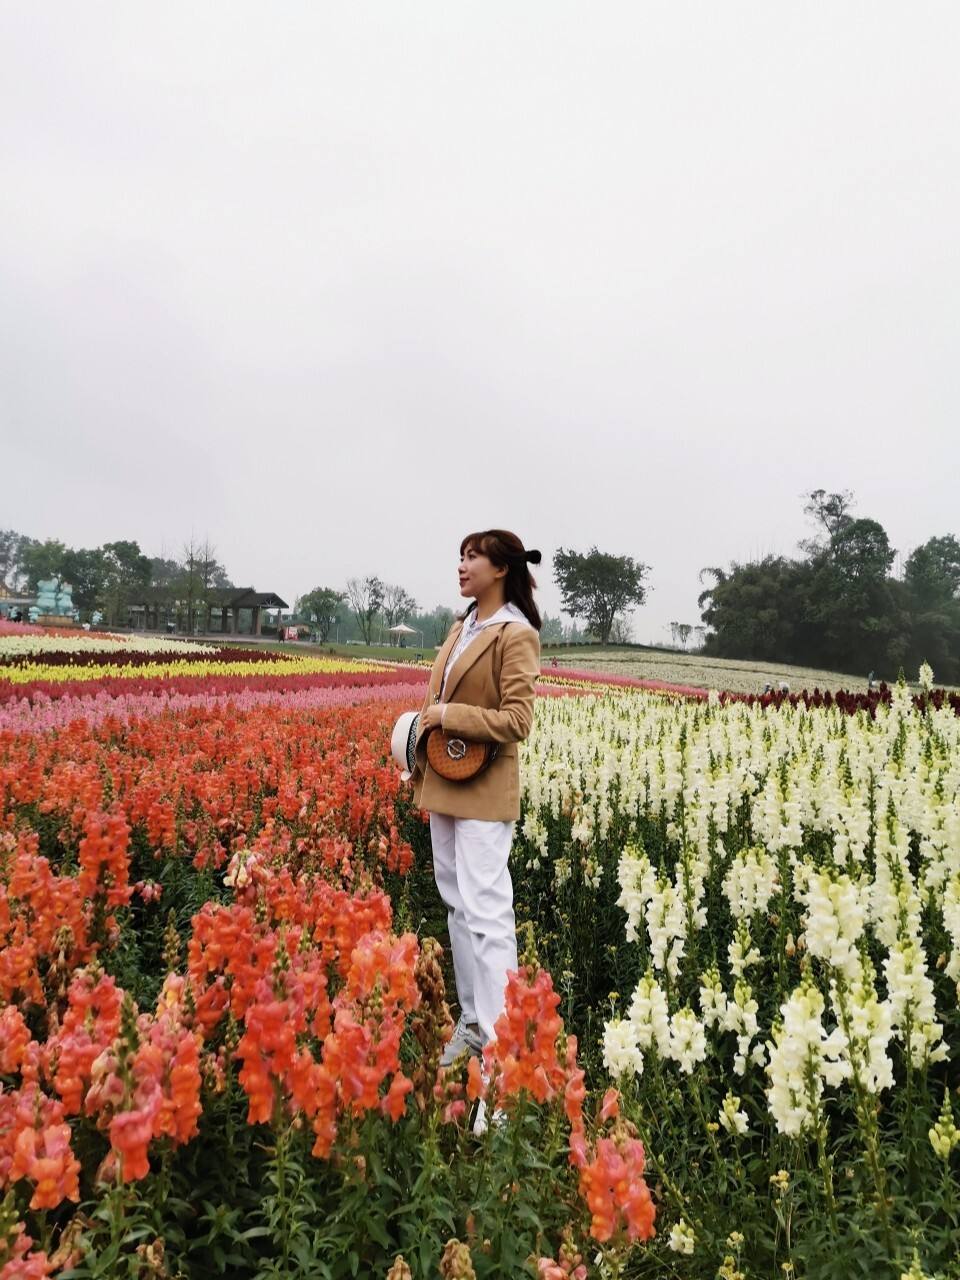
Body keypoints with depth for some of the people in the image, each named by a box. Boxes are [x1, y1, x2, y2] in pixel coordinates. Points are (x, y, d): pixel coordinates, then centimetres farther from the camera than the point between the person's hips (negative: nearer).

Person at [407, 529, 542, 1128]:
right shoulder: (464, 626, 11)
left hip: (484, 791, -9)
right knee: (455, 903, 15)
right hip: (444, 783, 9)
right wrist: (422, 759, 16)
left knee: (485, 913, -9)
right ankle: (473, 1020, 29)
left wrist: (450, 715, -19)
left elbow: (517, 721, -18)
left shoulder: (516, 635, -13)